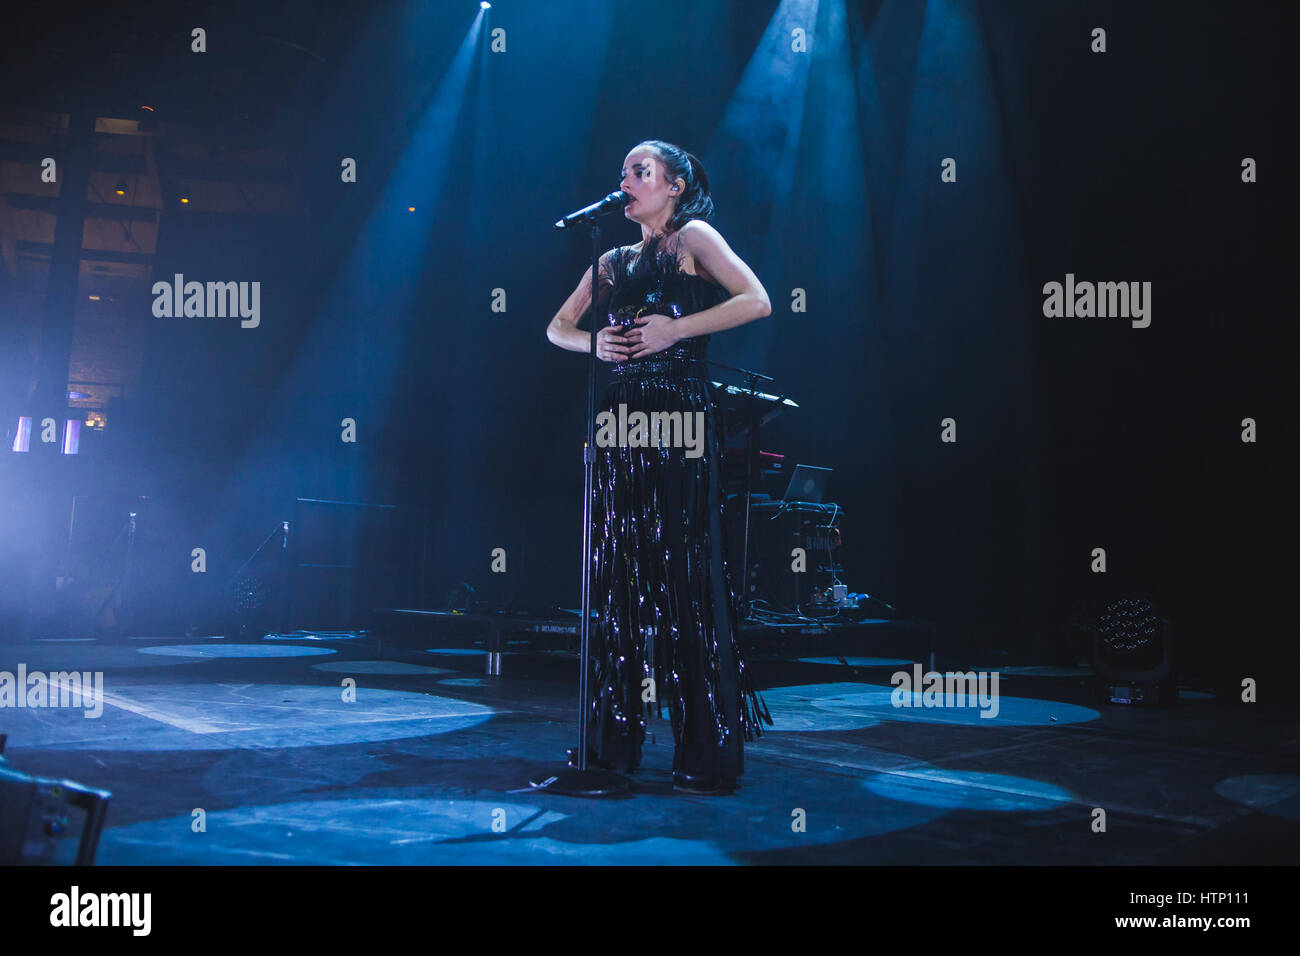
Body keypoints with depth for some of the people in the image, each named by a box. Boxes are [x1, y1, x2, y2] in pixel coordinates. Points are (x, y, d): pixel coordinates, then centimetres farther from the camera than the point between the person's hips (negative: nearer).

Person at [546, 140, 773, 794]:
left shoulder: (693, 236, 5)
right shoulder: (613, 261, 20)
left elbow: (757, 301, -7)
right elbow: (557, 327, 21)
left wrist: (675, 328, -13)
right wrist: (595, 342, 0)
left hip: (678, 419, -6)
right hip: (622, 420, 6)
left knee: (684, 574, -7)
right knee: (619, 572, 6)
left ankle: (709, 752, -1)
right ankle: (613, 741, 13)